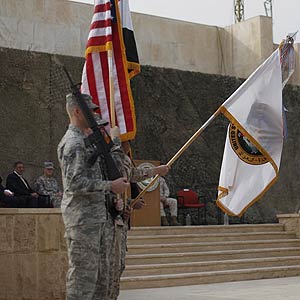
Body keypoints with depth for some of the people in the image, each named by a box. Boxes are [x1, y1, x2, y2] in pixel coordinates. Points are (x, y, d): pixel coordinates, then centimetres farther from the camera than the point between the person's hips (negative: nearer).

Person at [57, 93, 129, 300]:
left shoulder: (83, 140, 19)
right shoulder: (73, 143, -14)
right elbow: (75, 182, -23)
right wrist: (110, 186, -21)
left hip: (94, 217, 10)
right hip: (82, 218, -10)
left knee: (102, 268, 15)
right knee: (84, 270, -6)